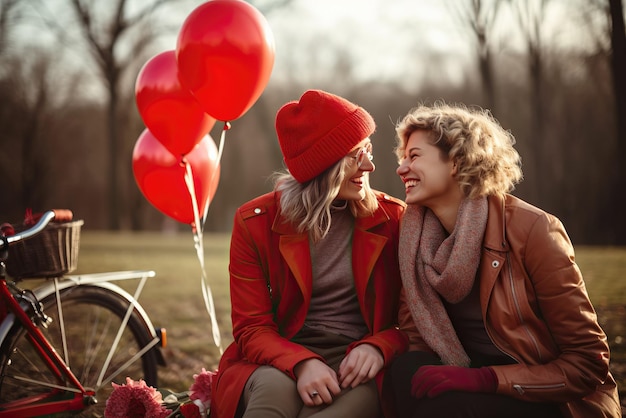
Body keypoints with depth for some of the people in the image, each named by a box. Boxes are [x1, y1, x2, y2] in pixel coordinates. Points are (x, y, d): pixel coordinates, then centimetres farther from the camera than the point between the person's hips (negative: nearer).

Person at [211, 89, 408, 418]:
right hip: (280, 361, 0)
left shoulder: (394, 219, 2)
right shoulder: (256, 222, 0)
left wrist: (377, 347, -18)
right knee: (277, 387, -37)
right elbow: (252, 329, -3)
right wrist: (301, 363, -24)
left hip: (357, 367, 1)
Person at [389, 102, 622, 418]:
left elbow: (588, 362, -15)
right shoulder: (416, 237, -1)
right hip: (468, 385, 5)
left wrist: (486, 378, -25)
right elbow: (415, 335, 5)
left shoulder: (530, 229, -17)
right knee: (407, 371, -25)